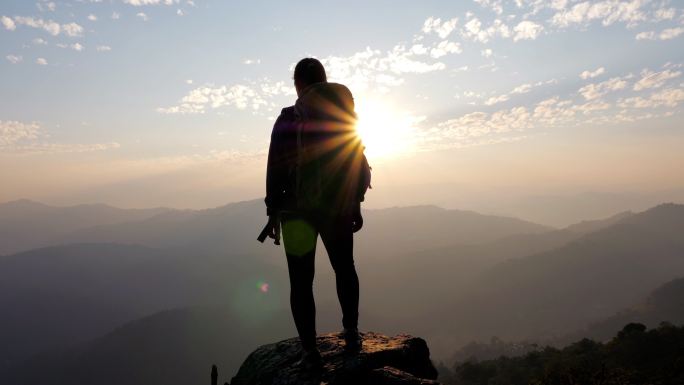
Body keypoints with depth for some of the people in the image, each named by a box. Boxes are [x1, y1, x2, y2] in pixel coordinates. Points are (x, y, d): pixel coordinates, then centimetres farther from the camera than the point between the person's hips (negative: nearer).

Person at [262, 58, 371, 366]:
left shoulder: (288, 119, -6)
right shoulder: (345, 115, 2)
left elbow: (275, 167, -8)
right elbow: (358, 163, 3)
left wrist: (273, 211, -1)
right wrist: (355, 204, 11)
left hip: (297, 210, -3)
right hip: (338, 207, 3)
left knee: (301, 281, 6)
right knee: (344, 268, 22)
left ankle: (310, 349, 5)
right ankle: (351, 334, 25)